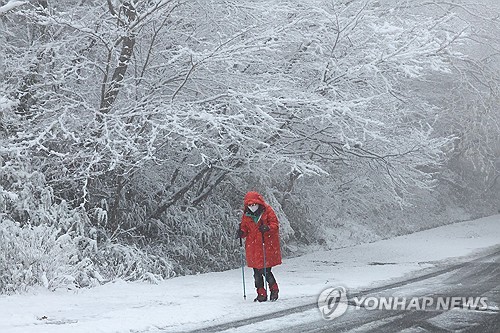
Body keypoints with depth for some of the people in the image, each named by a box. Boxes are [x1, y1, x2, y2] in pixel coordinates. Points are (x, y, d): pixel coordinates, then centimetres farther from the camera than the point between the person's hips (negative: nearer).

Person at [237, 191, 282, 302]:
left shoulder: (267, 211, -3)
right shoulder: (246, 215, 9)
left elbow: (275, 224, -5)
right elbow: (245, 228, 17)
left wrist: (267, 228, -25)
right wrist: (242, 232, -6)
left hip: (267, 246, -4)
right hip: (253, 246, 4)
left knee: (266, 271, -7)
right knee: (257, 273, 4)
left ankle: (274, 290, 16)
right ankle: (261, 294, 15)